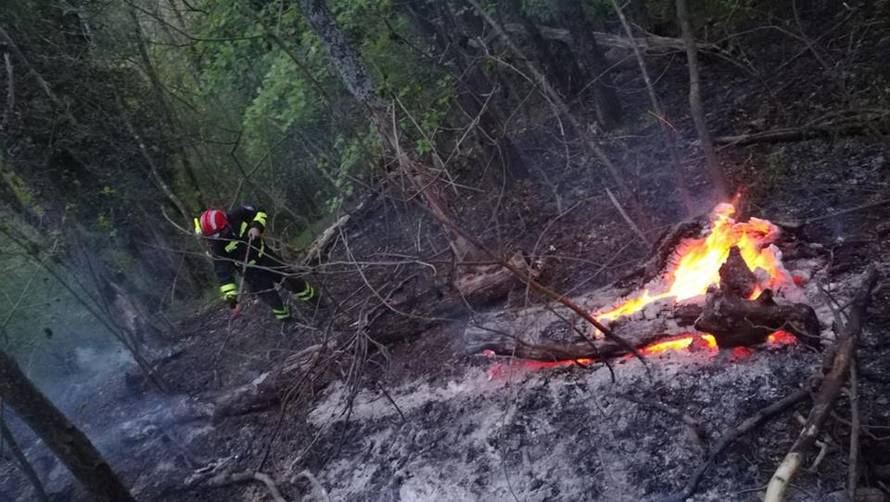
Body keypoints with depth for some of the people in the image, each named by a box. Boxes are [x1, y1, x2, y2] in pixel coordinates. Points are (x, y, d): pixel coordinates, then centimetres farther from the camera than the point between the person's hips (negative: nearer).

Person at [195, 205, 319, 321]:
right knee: (271, 299, -1)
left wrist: (256, 226, -26)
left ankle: (316, 300, 31)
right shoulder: (217, 247, -26)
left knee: (291, 280, 9)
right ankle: (285, 319, 28)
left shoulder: (238, 216, -23)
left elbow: (260, 212, -5)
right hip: (251, 272, -2)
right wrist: (231, 300, -29)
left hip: (265, 256, 2)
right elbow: (224, 276, -23)